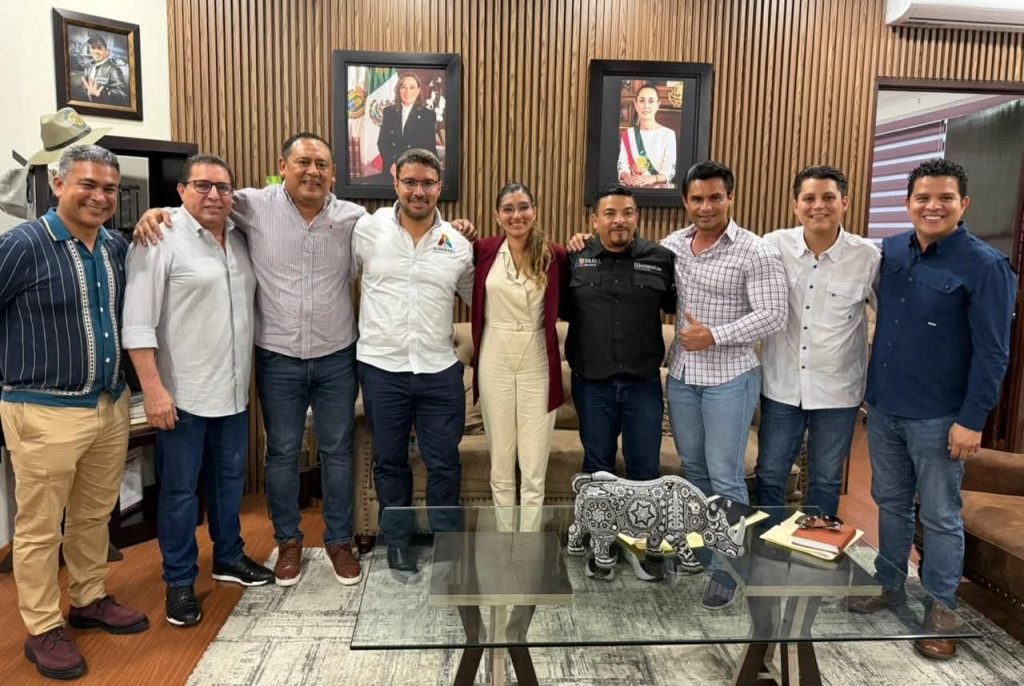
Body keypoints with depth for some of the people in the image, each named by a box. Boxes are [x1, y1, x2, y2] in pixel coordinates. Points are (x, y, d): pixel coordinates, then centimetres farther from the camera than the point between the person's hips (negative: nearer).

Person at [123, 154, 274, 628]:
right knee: (180, 489, 7)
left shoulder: (239, 239, 8)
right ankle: (179, 582, 23)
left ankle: (228, 557, 37)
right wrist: (153, 389, -20)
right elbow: (138, 323, -15)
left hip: (234, 389, 7)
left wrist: (248, 375, 12)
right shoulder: (160, 241, -12)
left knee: (230, 478, 19)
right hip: (183, 392, -6)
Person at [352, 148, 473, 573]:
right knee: (390, 461, 13)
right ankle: (397, 539, 33)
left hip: (440, 370, 1)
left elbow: (478, 299, 14)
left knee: (444, 462, 9)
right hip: (381, 367, -1)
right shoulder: (367, 229, -3)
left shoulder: (458, 244, 2)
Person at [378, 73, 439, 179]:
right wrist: (391, 165, -11)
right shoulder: (388, 112, 7)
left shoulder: (429, 115, -1)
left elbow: (430, 148, -2)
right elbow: (382, 141, 5)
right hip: (391, 171, 2)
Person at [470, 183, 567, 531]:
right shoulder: (482, 250, -1)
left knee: (534, 468, 3)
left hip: (537, 363, -1)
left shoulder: (554, 255, -2)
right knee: (500, 462, 12)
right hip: (494, 362, 1)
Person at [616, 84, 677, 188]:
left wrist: (652, 178, -27)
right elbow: (622, 166, 4)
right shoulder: (627, 134, 12)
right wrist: (626, 177, -19)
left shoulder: (668, 134, 0)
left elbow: (670, 171, -7)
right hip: (632, 189, 2)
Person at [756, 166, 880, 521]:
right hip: (781, 385, 1)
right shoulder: (774, 246, -7)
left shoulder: (869, 257, -8)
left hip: (838, 391, -1)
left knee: (826, 480, 16)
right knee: (770, 474, 13)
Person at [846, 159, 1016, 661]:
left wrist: (972, 420, -15)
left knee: (940, 516, 8)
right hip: (883, 407, 5)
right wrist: (873, 392, 12)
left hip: (938, 416, -5)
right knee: (890, 503, 17)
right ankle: (889, 586, 33)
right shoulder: (888, 252, 4)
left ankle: (941, 607, 24)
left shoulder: (985, 265, -11)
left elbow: (992, 352, -12)